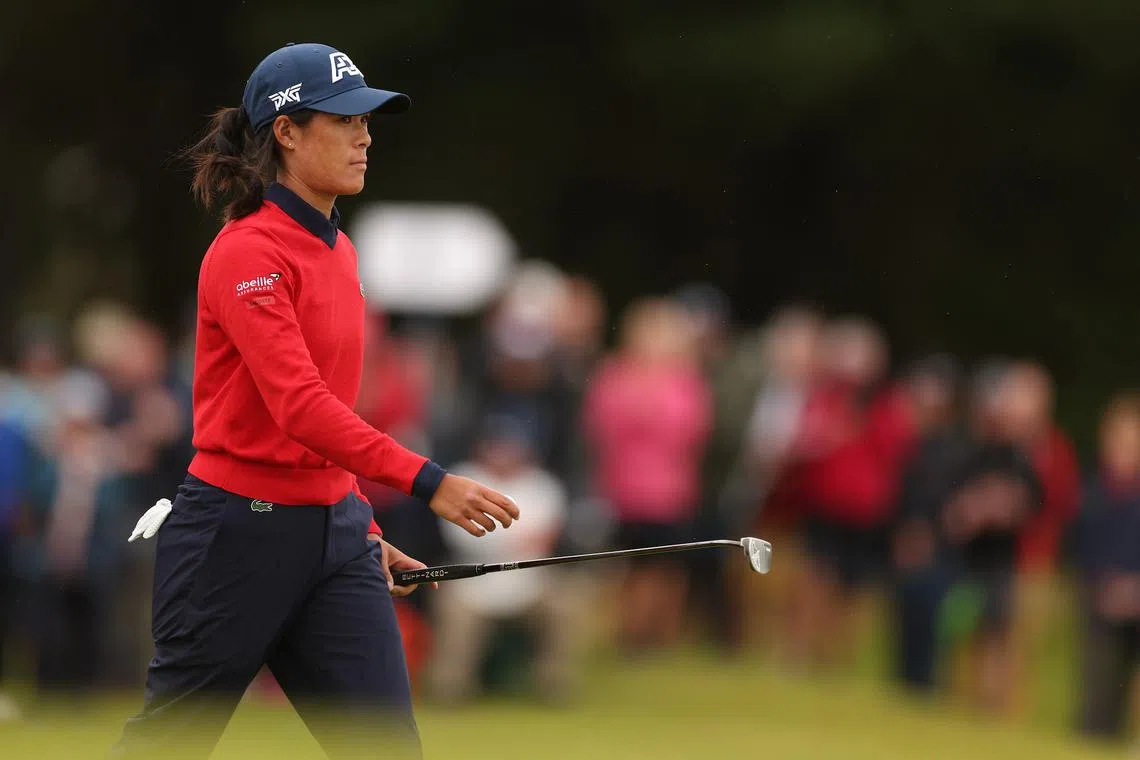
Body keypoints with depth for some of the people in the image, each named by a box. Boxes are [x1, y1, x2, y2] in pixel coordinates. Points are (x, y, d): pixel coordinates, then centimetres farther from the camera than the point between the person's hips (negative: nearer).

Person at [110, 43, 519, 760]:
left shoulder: (338, 250, 11)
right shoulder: (248, 254, -15)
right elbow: (298, 405, -27)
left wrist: (364, 528, 17)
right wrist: (426, 481, -35)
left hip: (333, 532, 7)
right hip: (237, 533, -7)